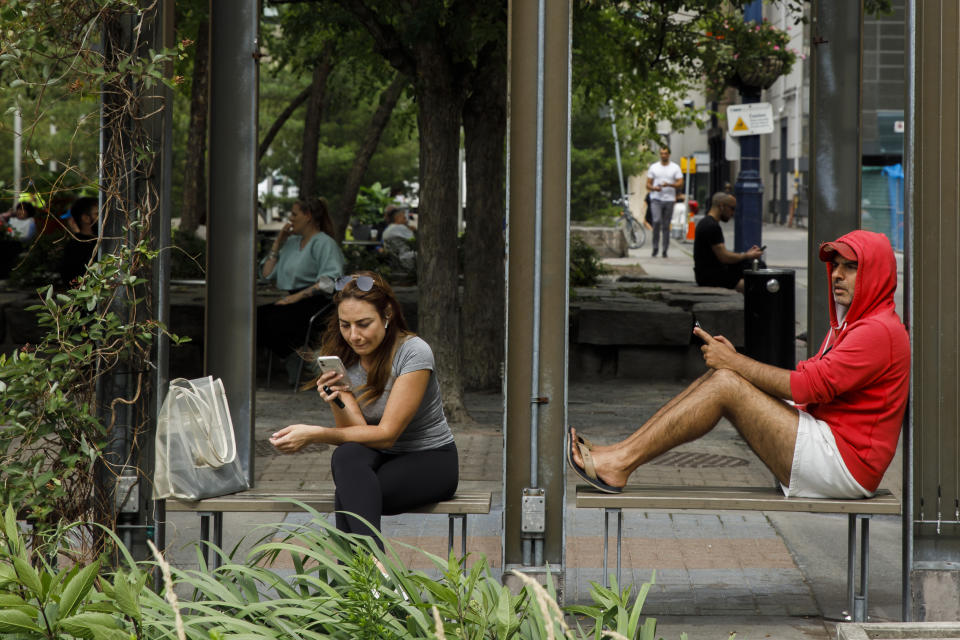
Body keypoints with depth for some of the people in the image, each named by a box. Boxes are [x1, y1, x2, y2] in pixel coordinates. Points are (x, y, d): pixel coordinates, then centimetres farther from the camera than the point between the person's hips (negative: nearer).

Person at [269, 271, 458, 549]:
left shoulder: (414, 353, -19)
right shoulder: (341, 359, -2)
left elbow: (386, 434, -22)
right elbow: (355, 430, -10)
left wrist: (314, 434, -30)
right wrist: (336, 403, -32)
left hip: (431, 461, -4)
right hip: (381, 458, 4)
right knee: (347, 456, -34)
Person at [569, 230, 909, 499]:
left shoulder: (880, 330, -11)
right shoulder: (846, 325, 24)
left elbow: (808, 386, -19)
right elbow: (805, 383, 13)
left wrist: (735, 363, -11)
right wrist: (734, 360, 0)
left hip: (843, 462, -10)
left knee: (726, 384, -16)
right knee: (721, 375, 1)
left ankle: (620, 463, -17)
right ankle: (616, 454, -6)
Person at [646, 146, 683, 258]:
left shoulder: (675, 168, 7)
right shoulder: (654, 167, 10)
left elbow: (680, 184, 0)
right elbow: (648, 184, 9)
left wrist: (669, 184, -17)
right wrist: (654, 188, -13)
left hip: (669, 199, 1)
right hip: (656, 199, 0)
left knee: (666, 226, 3)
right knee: (657, 221, -20)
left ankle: (665, 250, 9)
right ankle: (655, 247, -9)